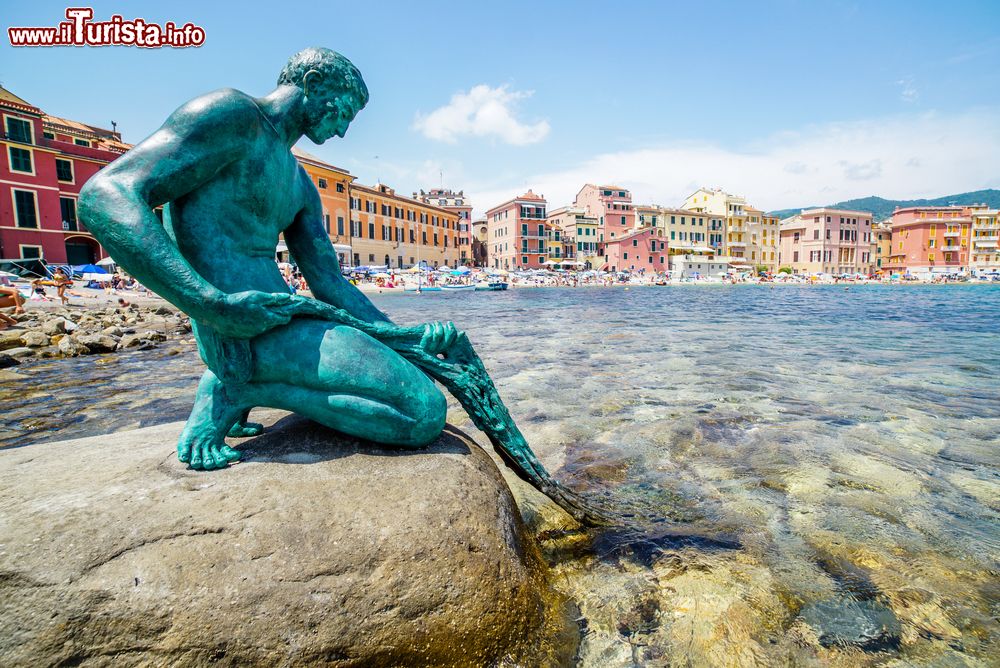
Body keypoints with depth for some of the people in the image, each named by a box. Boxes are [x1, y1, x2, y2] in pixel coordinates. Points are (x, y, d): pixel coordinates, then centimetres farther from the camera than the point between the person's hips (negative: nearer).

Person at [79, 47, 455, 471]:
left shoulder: (300, 186, 22)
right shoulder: (233, 114, -4)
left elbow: (329, 283, 14)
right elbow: (104, 197, -14)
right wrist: (213, 306, -26)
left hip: (280, 320, 9)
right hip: (246, 329, -9)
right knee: (425, 412, -19)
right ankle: (236, 391, -6)